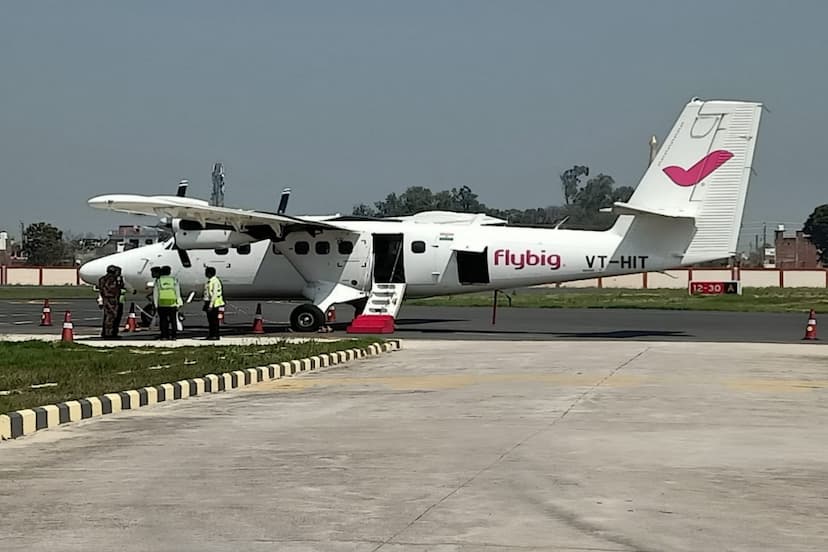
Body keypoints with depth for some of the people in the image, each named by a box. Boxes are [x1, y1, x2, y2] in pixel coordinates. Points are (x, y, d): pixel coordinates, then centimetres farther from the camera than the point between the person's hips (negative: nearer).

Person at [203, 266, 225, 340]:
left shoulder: (215, 281, -14)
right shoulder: (208, 281, 16)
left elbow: (214, 294, -20)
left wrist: (211, 305, -22)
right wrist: (206, 304, 20)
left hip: (214, 304, -10)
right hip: (208, 302, 10)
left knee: (214, 320, -7)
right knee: (210, 320, 11)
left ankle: (215, 336, -5)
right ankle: (211, 335, 15)